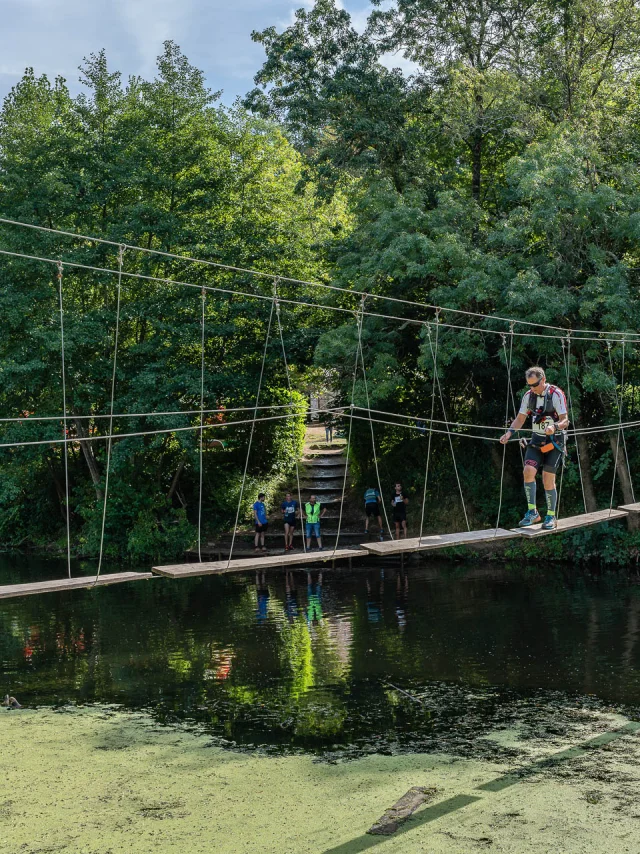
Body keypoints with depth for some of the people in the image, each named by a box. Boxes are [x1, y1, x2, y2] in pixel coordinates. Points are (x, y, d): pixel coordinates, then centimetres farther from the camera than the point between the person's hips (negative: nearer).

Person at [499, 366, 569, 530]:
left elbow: (565, 420, -15)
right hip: (536, 440, 4)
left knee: (548, 479, -6)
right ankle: (532, 512, -6)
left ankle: (551, 517, 10)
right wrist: (509, 433, -10)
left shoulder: (556, 394, -13)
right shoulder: (528, 395, 2)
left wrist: (555, 427, -36)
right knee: (528, 471, -16)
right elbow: (520, 419, 7)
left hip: (554, 441, -4)